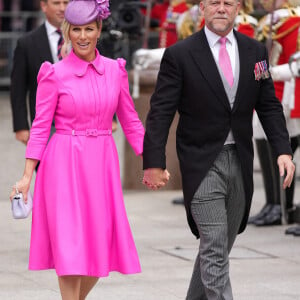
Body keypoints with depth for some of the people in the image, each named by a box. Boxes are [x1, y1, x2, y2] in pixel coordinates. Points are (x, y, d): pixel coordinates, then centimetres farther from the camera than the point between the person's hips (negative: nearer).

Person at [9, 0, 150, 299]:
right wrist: (27, 176, -8)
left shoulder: (115, 70, 5)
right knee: (70, 244, -5)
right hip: (65, 165, -4)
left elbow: (130, 121, 12)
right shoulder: (54, 74, -4)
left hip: (102, 164, 4)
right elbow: (40, 127, -3)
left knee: (101, 245, 6)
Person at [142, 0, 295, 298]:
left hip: (240, 161, 5)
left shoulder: (255, 51, 6)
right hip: (203, 163, -5)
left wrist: (283, 151, -3)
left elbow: (269, 106, 9)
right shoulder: (179, 55, -6)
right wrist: (154, 163, -13)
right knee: (214, 250, -10)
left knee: (220, 246, 15)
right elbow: (160, 113, -7)